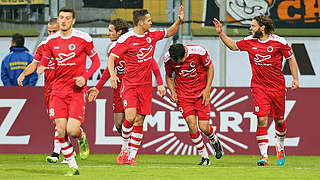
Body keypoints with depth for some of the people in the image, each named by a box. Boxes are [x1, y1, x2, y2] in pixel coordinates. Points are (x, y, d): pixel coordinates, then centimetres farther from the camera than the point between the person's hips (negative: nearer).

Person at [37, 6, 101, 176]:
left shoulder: (83, 38, -4)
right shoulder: (51, 41, 4)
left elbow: (96, 61, 4)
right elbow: (44, 60, 14)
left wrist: (85, 77, -11)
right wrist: (41, 68, -11)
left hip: (77, 90, -3)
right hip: (58, 90, 3)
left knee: (72, 131, -15)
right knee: (61, 131, -7)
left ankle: (82, 139, 23)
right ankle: (73, 166, 8)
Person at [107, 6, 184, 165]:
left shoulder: (151, 36, 7)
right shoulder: (126, 39, -9)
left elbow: (169, 32, 24)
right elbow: (111, 57, -9)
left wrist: (179, 21, 9)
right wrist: (112, 75, -24)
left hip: (145, 85, 5)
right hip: (129, 85, -4)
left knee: (139, 121, 1)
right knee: (130, 117, -19)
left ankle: (132, 156, 5)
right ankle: (124, 147, 5)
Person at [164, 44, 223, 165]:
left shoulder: (199, 52, -20)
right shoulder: (168, 58, -13)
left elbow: (210, 67, -1)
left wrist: (207, 89, -7)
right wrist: (173, 92, -7)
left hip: (201, 93, -1)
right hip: (183, 95, 1)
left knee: (204, 128, -6)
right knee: (192, 124, -16)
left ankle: (214, 141, 31)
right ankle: (205, 157, -1)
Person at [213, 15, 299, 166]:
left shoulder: (279, 42, -8)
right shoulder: (250, 41, 2)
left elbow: (291, 58, 3)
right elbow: (233, 45, 19)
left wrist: (295, 79, 0)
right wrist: (221, 33, 9)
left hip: (277, 86, -1)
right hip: (258, 86, 1)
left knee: (279, 120, 9)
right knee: (262, 120, -12)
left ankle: (280, 147, 38)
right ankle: (264, 156, -13)